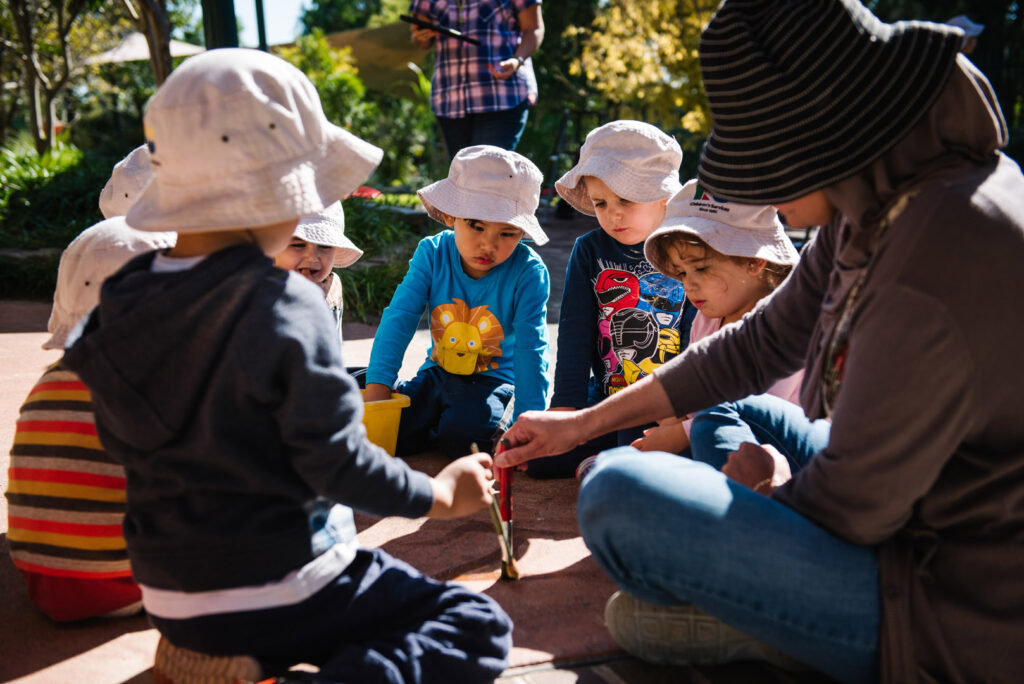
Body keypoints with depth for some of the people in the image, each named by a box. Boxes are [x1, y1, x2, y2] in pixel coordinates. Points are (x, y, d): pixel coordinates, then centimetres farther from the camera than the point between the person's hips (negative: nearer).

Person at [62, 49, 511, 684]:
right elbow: (335, 461, -18)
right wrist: (438, 494, -2)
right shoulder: (288, 308, -21)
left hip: (168, 594, 7)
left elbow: (122, 441, 11)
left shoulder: (121, 303, 0)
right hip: (274, 591, -7)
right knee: (480, 629, 1)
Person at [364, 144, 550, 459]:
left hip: (494, 380, -3)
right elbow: (398, 319, -12)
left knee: (463, 431, -33)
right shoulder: (432, 253, -9)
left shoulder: (529, 272, -17)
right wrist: (377, 389, -21)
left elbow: (530, 348, -18)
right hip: (437, 373, 3)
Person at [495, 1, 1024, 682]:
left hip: (954, 620, -10)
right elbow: (758, 345, 10)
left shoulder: (943, 247, -30)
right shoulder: (877, 205, 1)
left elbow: (852, 505, -24)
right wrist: (584, 422, 12)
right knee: (723, 422, 26)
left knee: (618, 494, -23)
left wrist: (765, 487, -1)